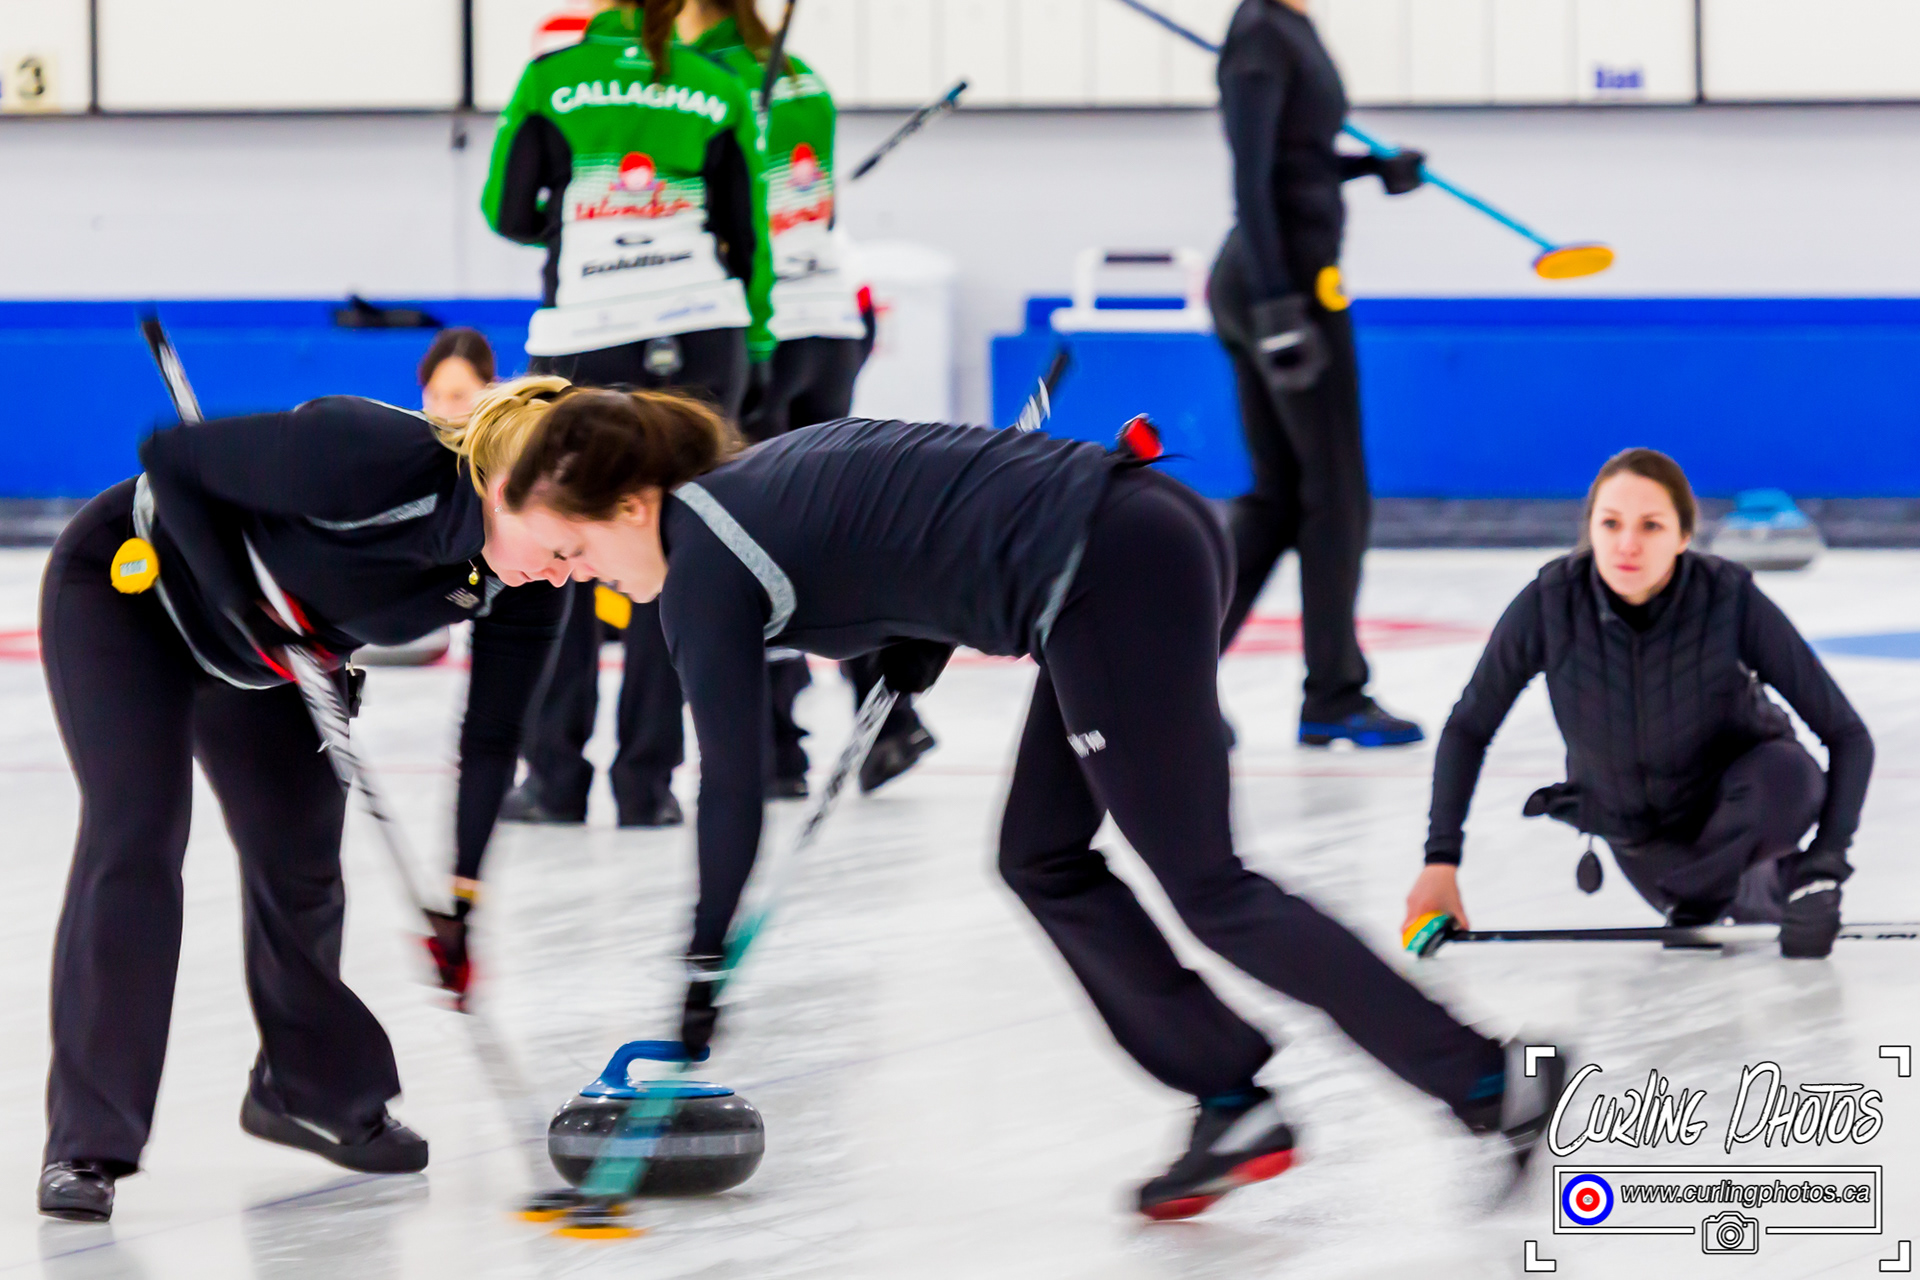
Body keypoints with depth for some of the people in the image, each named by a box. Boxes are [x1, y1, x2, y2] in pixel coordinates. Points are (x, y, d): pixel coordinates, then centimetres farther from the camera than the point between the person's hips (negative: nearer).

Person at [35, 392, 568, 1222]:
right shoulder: (370, 460, -39)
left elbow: (490, 741, -8)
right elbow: (172, 456, -29)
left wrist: (463, 897, -13)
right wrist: (246, 611, -28)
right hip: (127, 592, -7)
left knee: (299, 858, 10)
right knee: (136, 834, -17)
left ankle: (310, 1090, 34)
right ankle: (87, 1145, -15)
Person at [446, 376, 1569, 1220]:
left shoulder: (701, 563, -4)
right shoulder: (758, 478, 21)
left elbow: (732, 787, -3)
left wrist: (702, 967, 4)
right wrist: (909, 661, 17)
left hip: (1111, 578, -9)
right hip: (1150, 531, 9)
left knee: (1205, 887, -3)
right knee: (1043, 860, 16)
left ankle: (1493, 1085, -3)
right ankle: (1233, 1104, 15)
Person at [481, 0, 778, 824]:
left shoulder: (553, 78, -1)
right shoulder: (718, 91, 5)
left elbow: (507, 212, 4)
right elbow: (746, 234, 7)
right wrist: (756, 348, 15)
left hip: (584, 346, -2)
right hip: (702, 339, 2)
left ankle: (556, 778, 9)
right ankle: (646, 782, 4)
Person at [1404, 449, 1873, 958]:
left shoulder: (1732, 599, -32)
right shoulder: (1547, 604, -28)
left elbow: (1846, 733, -25)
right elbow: (1467, 729, -13)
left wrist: (1828, 859, -36)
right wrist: (1441, 859, -20)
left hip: (1740, 782, -3)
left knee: (1786, 780, -34)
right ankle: (1775, 879, 37)